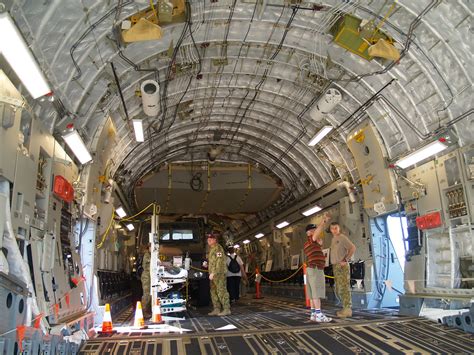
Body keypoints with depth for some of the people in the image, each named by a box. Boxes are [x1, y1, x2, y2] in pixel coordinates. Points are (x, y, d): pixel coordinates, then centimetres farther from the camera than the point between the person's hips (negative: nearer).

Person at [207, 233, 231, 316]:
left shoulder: (218, 248, -10)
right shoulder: (211, 249, 20)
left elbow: (219, 262, -18)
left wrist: (213, 273, -22)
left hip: (219, 273, -10)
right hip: (213, 274, 10)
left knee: (221, 291, -9)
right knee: (214, 292, 11)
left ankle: (226, 310, -6)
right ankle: (216, 309, 16)